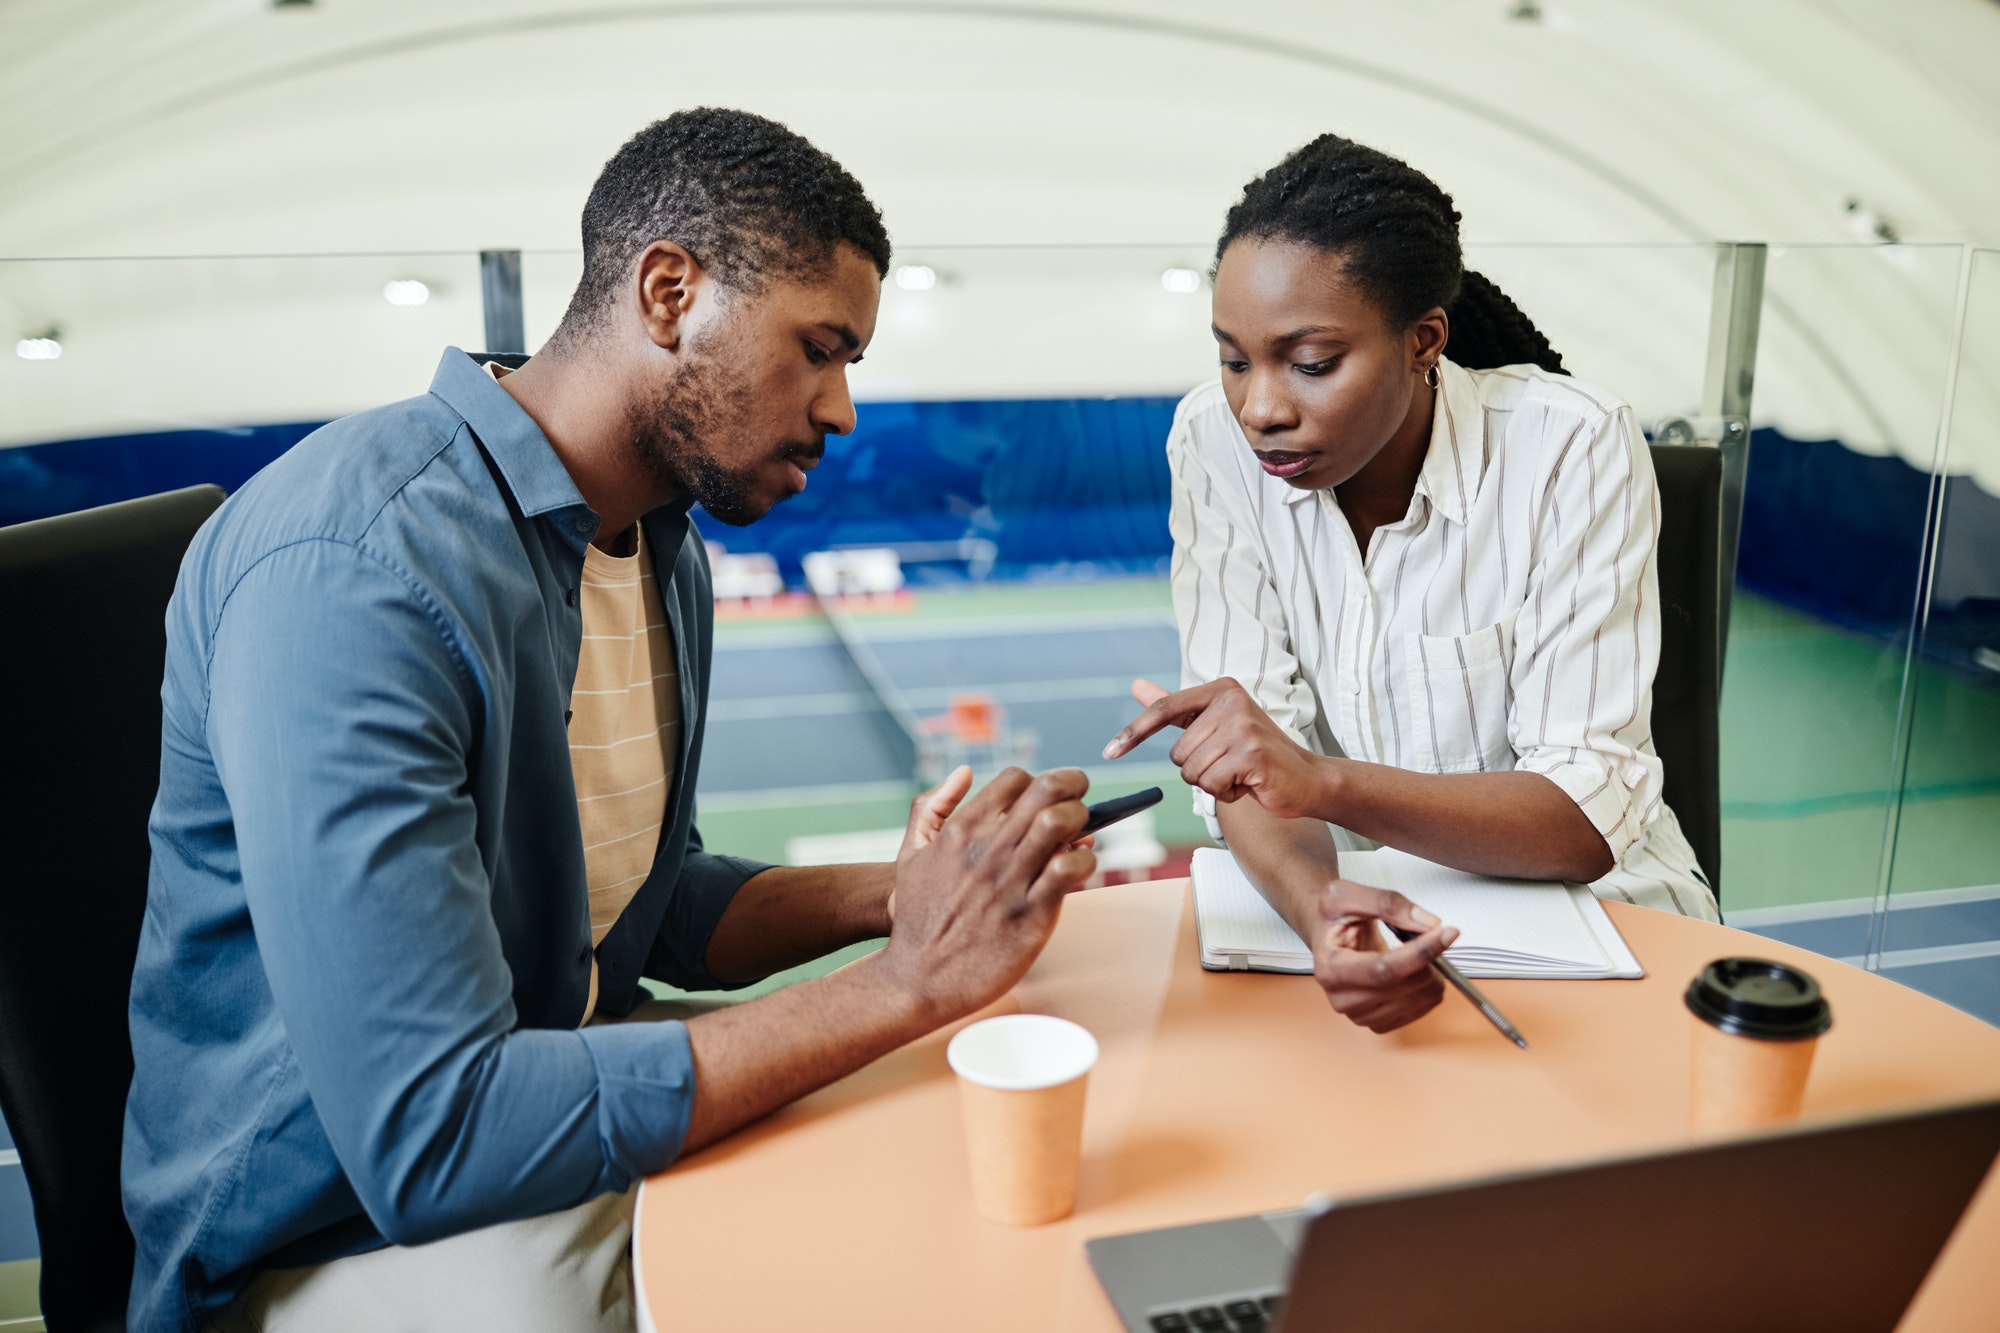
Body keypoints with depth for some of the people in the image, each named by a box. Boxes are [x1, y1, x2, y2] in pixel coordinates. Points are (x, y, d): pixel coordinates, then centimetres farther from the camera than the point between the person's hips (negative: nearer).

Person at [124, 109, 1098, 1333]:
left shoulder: (664, 543, 4)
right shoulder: (353, 568, -25)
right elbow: (429, 1139, -29)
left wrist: (892, 896, -5)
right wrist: (906, 983, -26)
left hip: (583, 1125, 8)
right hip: (351, 1222, -7)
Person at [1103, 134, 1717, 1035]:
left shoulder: (1572, 450, -18)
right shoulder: (1214, 441, -10)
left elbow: (1587, 818, -21)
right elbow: (1252, 764, -12)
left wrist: (1322, 781, -36)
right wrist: (1314, 907, -33)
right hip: (1340, 900, 2)